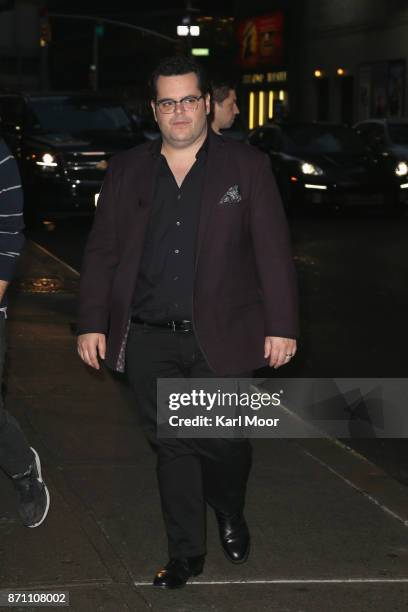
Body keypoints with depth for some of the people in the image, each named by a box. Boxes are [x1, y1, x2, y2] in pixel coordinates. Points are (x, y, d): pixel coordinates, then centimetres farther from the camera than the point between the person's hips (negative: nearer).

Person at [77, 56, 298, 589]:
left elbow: (273, 251, -1)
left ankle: (231, 515, 35)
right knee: (171, 448, 6)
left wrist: (282, 326, -5)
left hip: (220, 339, -2)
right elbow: (102, 252, 10)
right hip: (148, 341, 2)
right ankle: (186, 554, 21)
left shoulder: (246, 166, 1)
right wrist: (92, 323, 4)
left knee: (223, 443, 3)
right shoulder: (126, 171, 7)